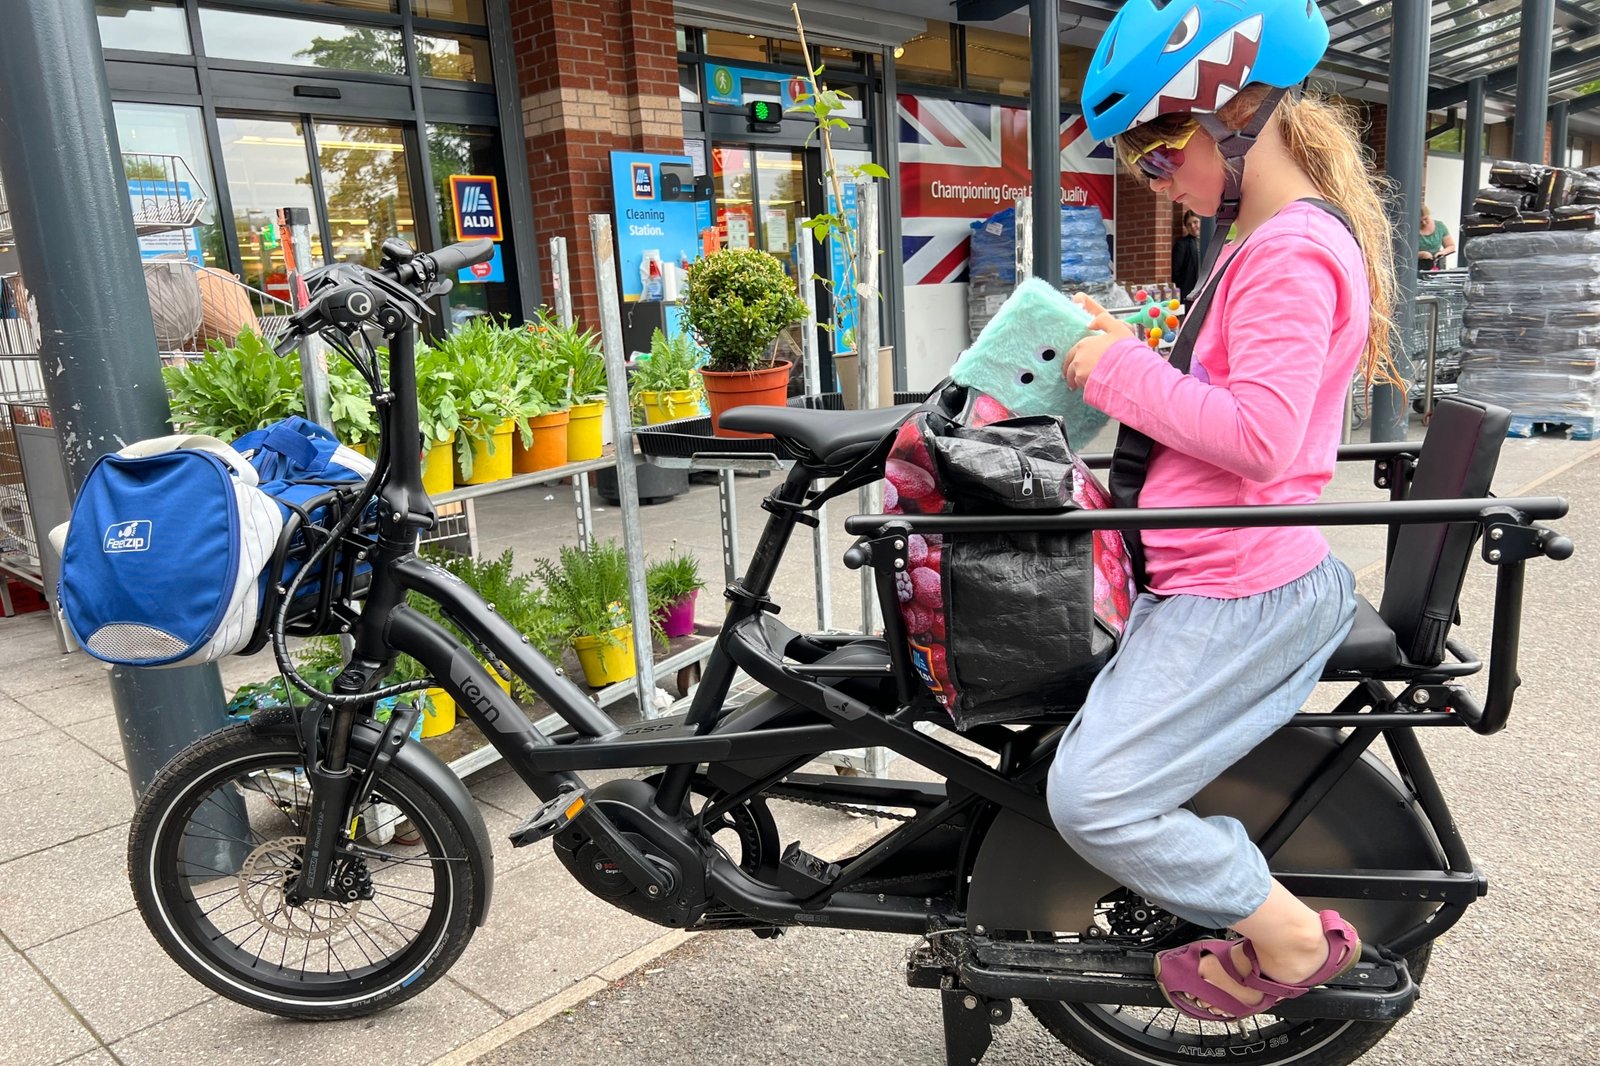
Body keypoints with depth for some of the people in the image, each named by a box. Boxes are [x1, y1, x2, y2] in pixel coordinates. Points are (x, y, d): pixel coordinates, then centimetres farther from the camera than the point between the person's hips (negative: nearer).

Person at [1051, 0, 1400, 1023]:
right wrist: (1124, 352, 6)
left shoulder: (1293, 253, -18)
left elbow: (1257, 433, -29)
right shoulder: (1261, 238, 16)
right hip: (1212, 584, 11)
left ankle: (1295, 937, 7)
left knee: (1094, 799, -13)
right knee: (1089, 771, 18)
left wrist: (1123, 371, -19)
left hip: (1243, 596, -11)